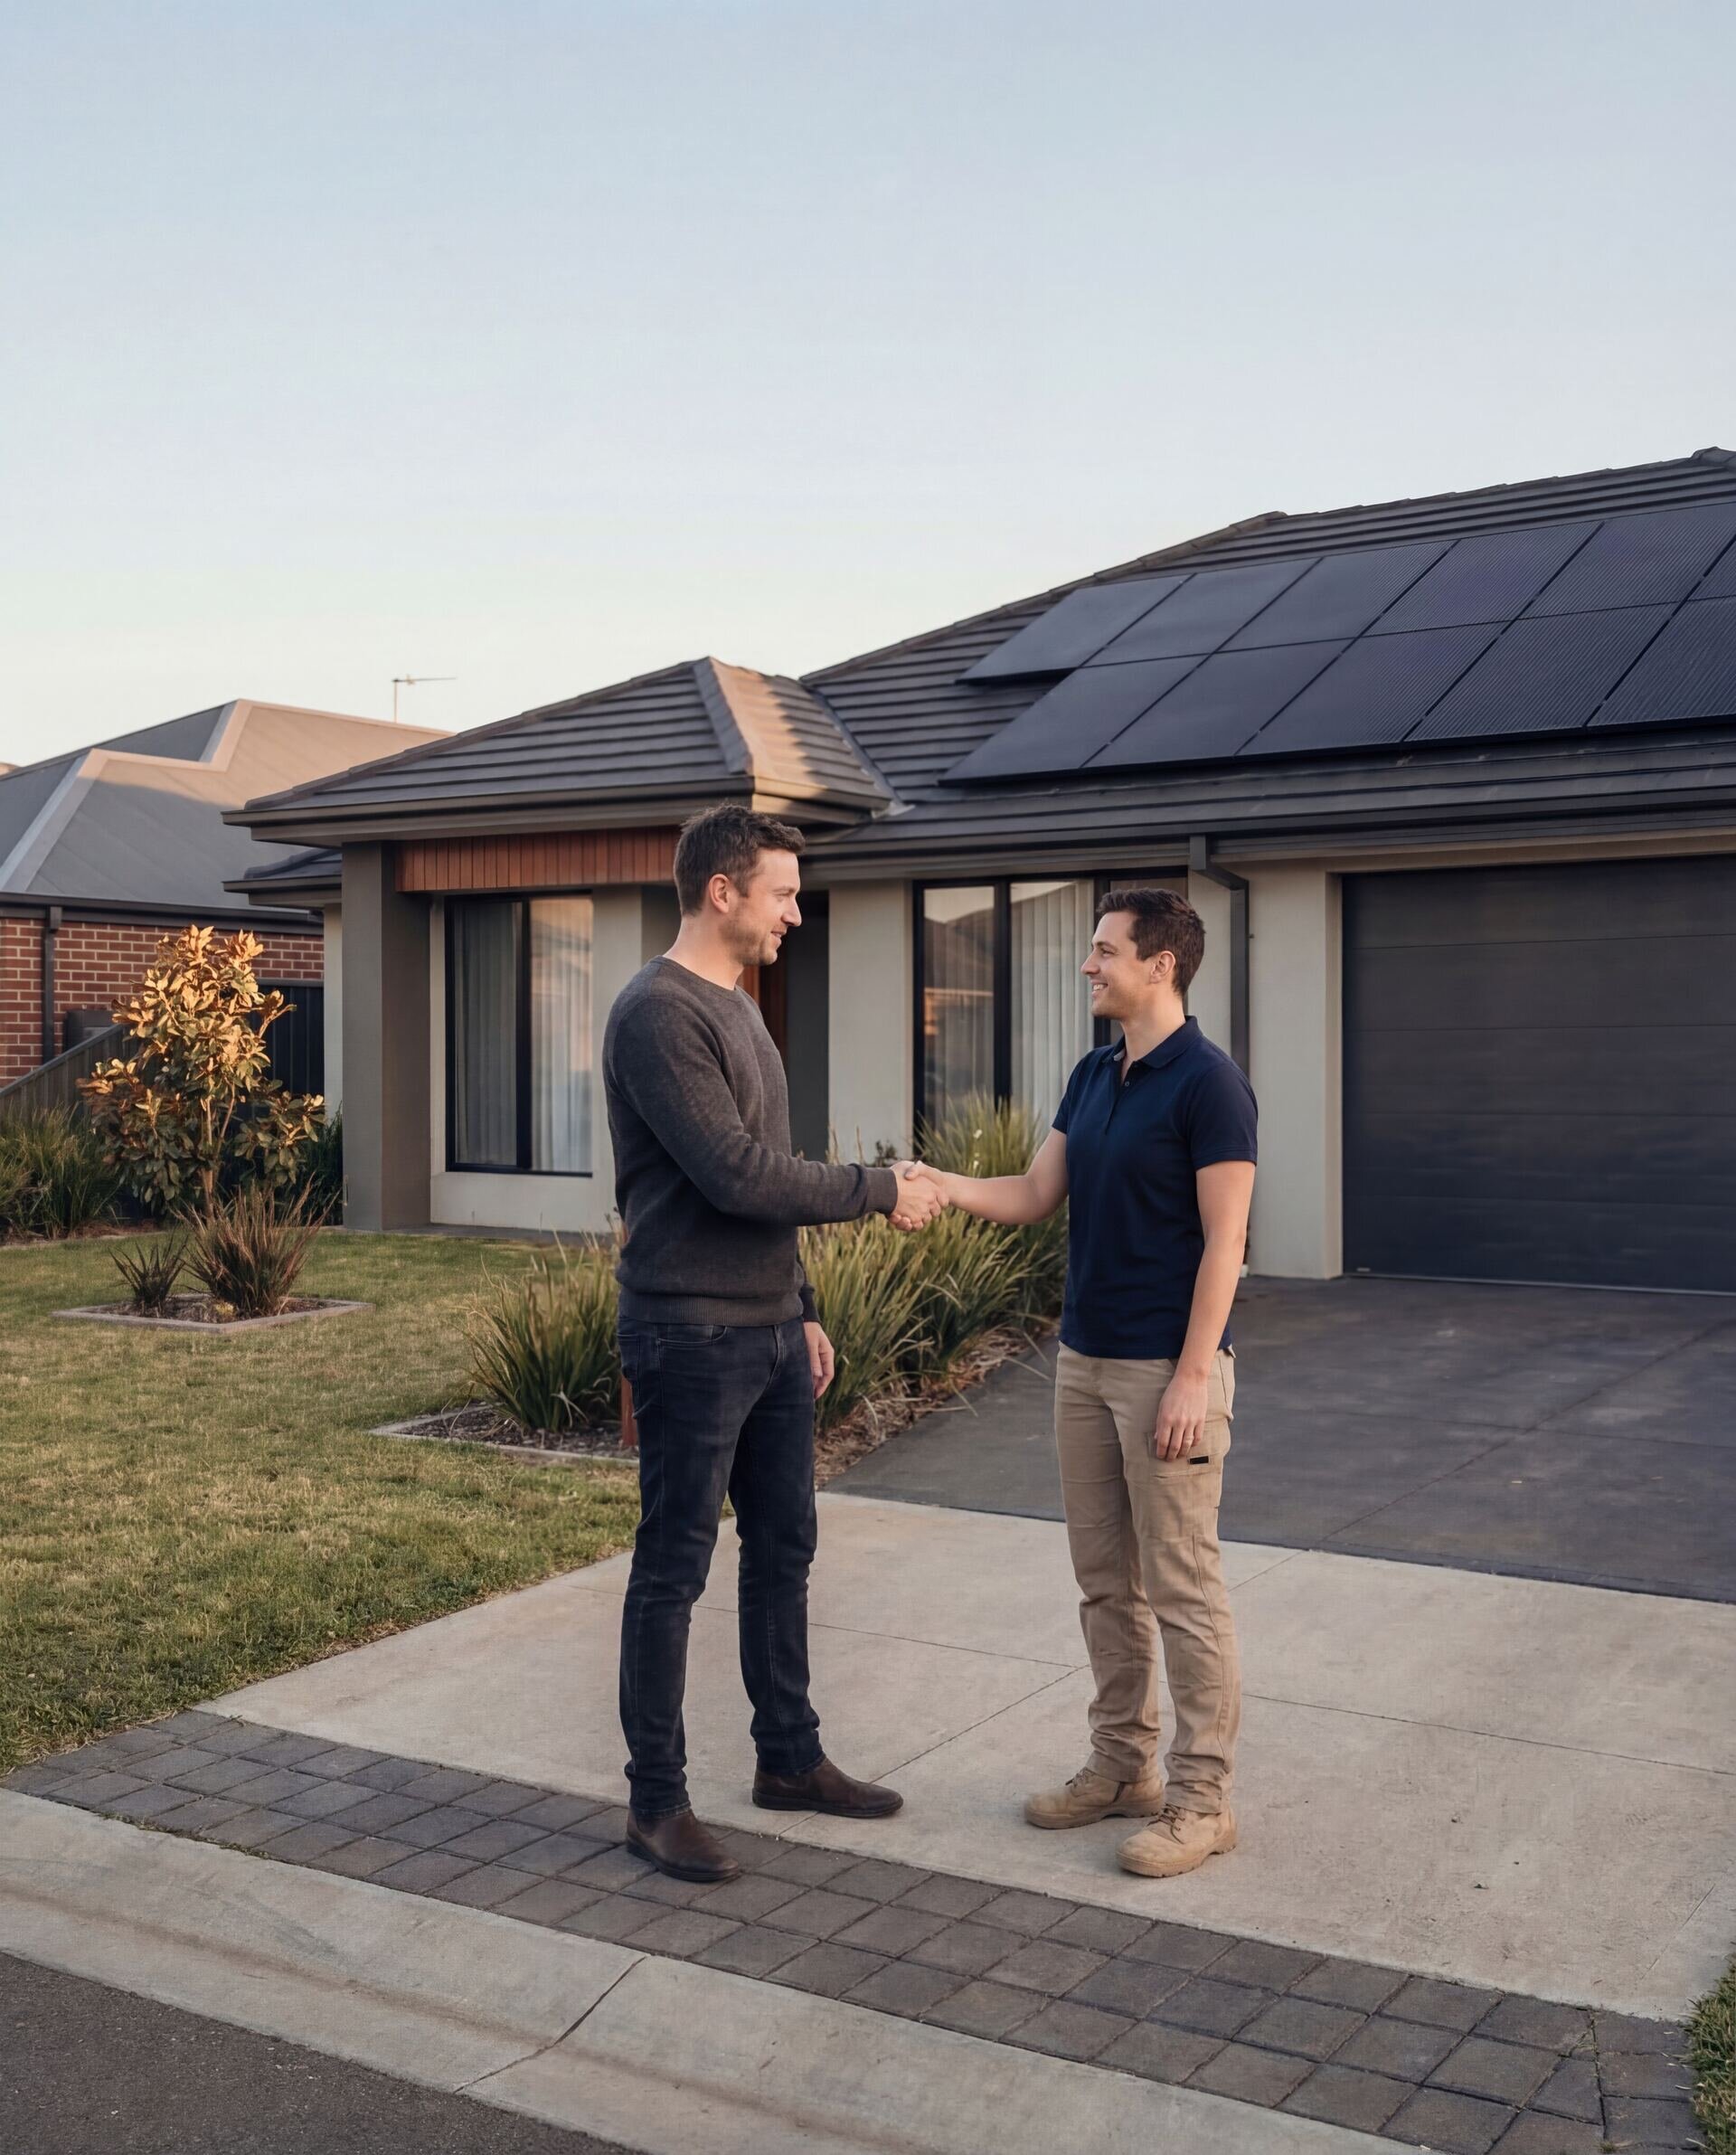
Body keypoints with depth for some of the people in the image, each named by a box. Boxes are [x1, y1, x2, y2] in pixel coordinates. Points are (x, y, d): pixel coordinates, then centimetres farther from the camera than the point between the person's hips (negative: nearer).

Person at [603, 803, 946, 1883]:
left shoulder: (739, 1006, 14)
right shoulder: (659, 1013, -16)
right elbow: (737, 1176, -23)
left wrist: (802, 1308, 19)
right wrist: (881, 1189, -14)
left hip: (770, 1331, 9)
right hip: (692, 1337, -9)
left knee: (784, 1545, 16)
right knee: (675, 1568, 1)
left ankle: (791, 1758, 31)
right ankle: (657, 1801, 14)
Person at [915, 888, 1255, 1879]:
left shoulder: (1208, 1082, -14)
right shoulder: (1093, 1077, 12)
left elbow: (1223, 1240, -16)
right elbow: (1034, 1194, 12)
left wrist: (1192, 1377, -19)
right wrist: (936, 1185, -4)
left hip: (1167, 1369, -8)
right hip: (1086, 1360, 9)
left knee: (1182, 1587, -1)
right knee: (1106, 1579, 14)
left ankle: (1202, 1796, 9)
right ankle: (1123, 1765, 26)